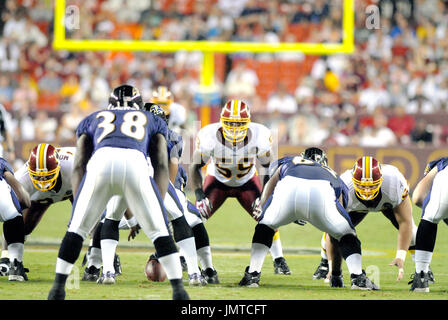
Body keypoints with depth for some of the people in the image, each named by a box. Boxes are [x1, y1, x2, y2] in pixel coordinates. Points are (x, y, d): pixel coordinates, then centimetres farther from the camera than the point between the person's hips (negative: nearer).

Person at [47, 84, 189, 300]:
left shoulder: (92, 120, 39)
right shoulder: (153, 121, 38)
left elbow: (79, 166, 28)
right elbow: (161, 165, 24)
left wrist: (79, 208, 24)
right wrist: (158, 207, 20)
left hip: (100, 161, 1)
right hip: (136, 163, -1)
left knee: (77, 228, 18)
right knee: (159, 231, 12)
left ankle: (58, 287, 15)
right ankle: (179, 290, 5)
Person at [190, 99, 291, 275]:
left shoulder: (259, 136, -29)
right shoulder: (209, 136, -31)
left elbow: (268, 168, -14)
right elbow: (196, 167, -17)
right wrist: (199, 195, -29)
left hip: (247, 181, 1)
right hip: (217, 181, -1)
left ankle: (279, 261, 6)